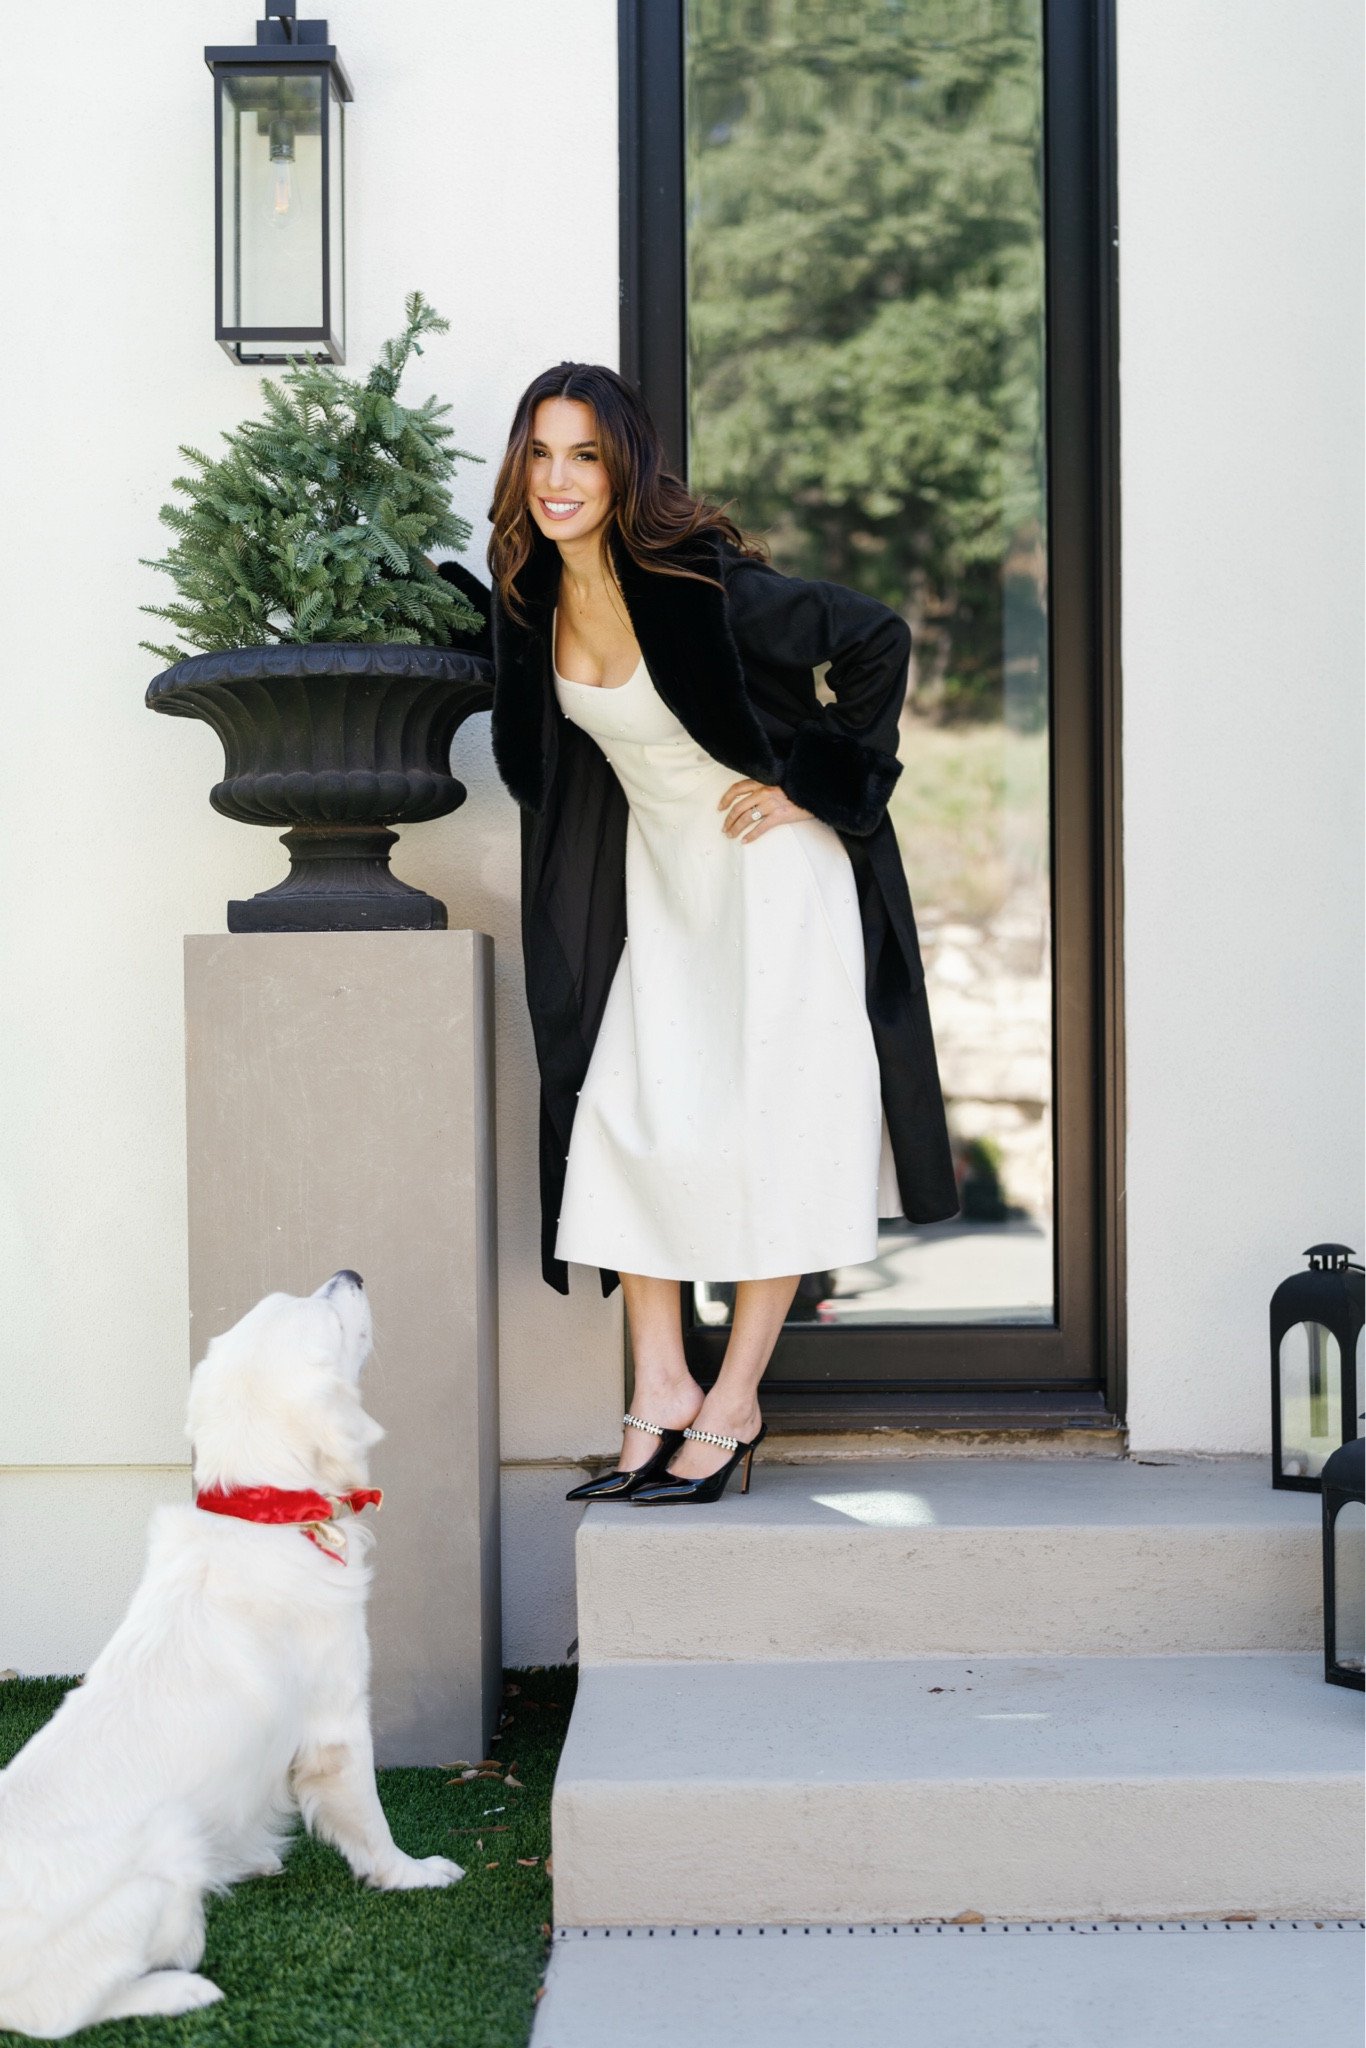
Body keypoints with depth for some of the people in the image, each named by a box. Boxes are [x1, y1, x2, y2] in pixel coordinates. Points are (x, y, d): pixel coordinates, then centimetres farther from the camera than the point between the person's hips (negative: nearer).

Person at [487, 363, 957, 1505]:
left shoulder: (702, 585, -23)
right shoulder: (536, 594, -3)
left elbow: (877, 639, -16)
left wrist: (819, 785, -14)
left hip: (773, 863, -6)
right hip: (655, 871, 7)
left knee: (766, 1130, -4)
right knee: (623, 1113, -2)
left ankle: (732, 1404, 6)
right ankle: (659, 1390, 6)